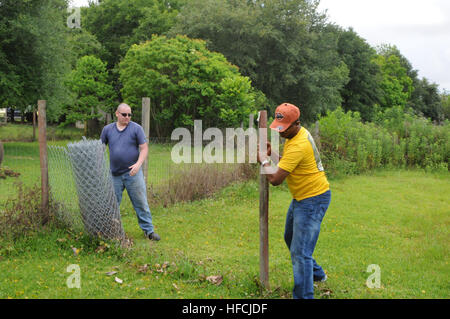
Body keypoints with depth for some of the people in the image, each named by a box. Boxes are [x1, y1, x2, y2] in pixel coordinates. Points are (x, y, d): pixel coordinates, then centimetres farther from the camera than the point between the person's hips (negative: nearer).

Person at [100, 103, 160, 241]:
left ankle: (148, 230, 11)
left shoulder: (136, 128, -1)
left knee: (141, 203, 2)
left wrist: (138, 164, -19)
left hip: (133, 173, -2)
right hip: (114, 174, 2)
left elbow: (144, 148, -5)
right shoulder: (107, 129, 7)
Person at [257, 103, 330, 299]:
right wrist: (272, 153, -2)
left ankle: (304, 296, -7)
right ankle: (316, 274, 45)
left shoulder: (298, 146, -29)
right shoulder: (299, 132, 3)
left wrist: (264, 161, -14)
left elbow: (275, 179, -30)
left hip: (313, 199, -11)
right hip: (301, 197, 11)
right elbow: (286, 163, 13)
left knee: (300, 252, -13)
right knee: (291, 238, 27)